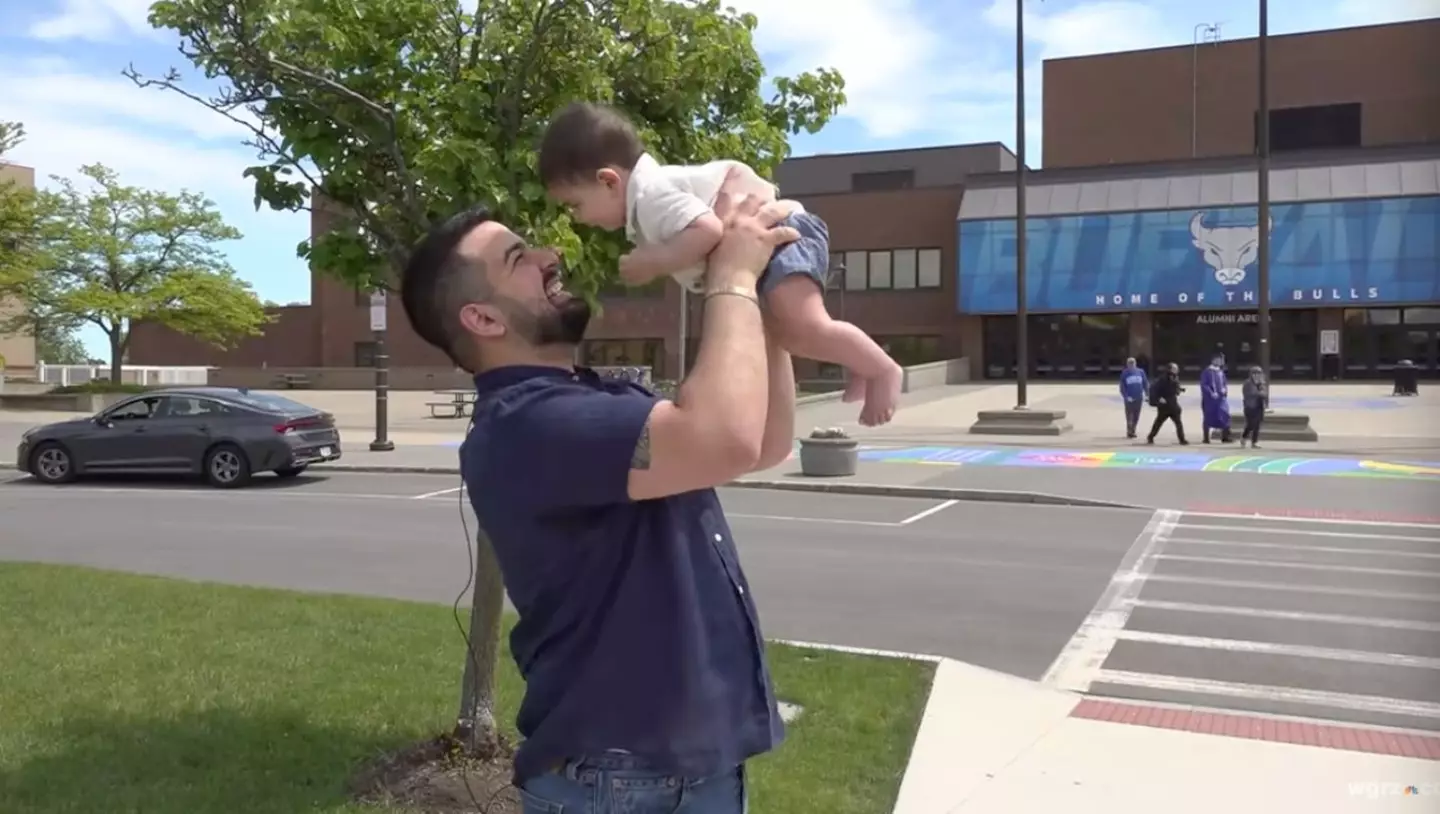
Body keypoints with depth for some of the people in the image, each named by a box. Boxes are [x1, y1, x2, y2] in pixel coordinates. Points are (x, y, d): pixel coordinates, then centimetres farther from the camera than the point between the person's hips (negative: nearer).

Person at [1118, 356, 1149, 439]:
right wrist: (1126, 396, -15)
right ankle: (1129, 431, 6)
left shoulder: (1140, 372, 3)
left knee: (1136, 416, 8)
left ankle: (1132, 431, 21)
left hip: (1139, 398, 3)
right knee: (1129, 415, -2)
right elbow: (1122, 387, -5)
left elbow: (1145, 383, 7)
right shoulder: (1124, 373, -4)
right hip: (1129, 399, -3)